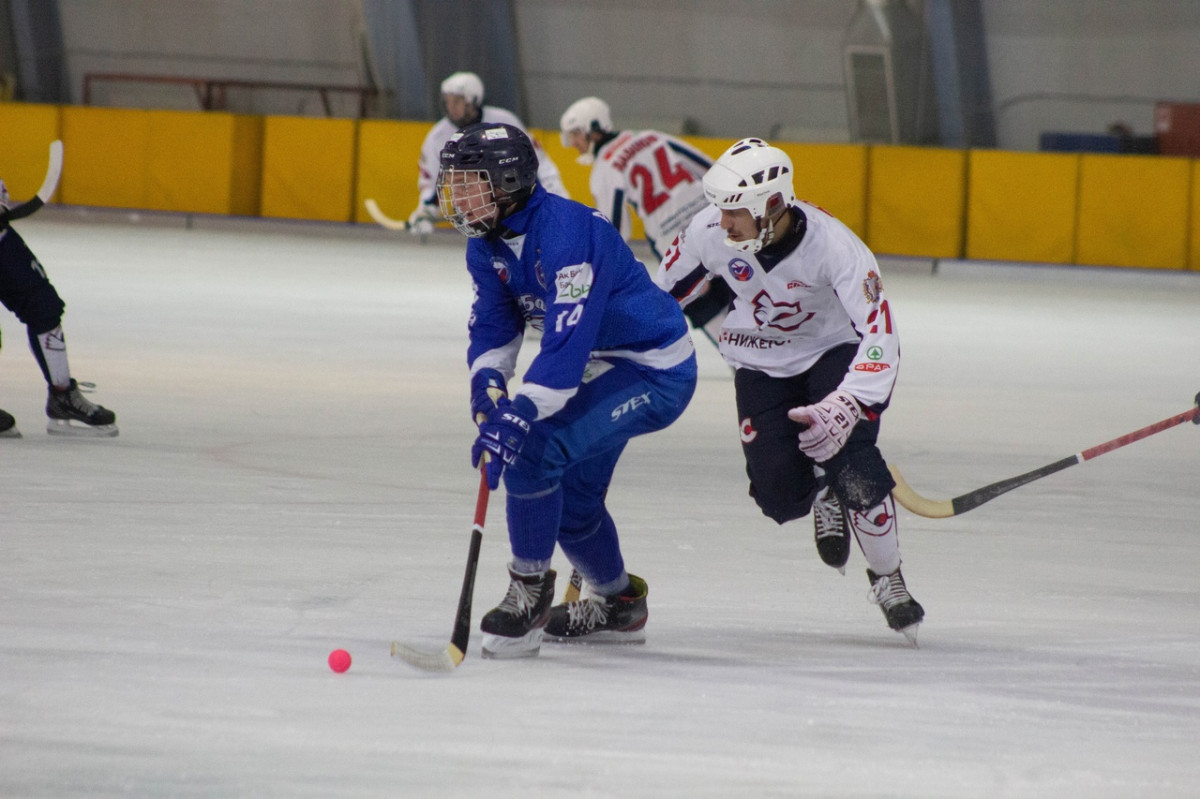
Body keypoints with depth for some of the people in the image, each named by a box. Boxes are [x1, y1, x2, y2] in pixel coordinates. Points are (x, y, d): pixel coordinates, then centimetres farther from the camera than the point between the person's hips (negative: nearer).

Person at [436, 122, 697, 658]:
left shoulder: (566, 232, -31)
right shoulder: (487, 244, -1)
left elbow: (568, 339, -37)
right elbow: (493, 320, 5)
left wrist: (516, 417, -43)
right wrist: (487, 379, -18)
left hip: (655, 371, -10)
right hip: (602, 367, 10)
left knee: (531, 451, -23)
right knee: (570, 495, 18)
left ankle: (529, 591, -10)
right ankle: (619, 604, 40)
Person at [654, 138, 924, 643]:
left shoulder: (833, 246, -33)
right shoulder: (711, 231, -22)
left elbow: (880, 335, -36)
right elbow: (662, 293, 0)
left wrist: (844, 406, -49)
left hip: (836, 350, -3)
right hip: (762, 363, 3)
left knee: (849, 462, -26)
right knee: (779, 492, -16)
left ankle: (887, 578, -2)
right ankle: (823, 496, 23)